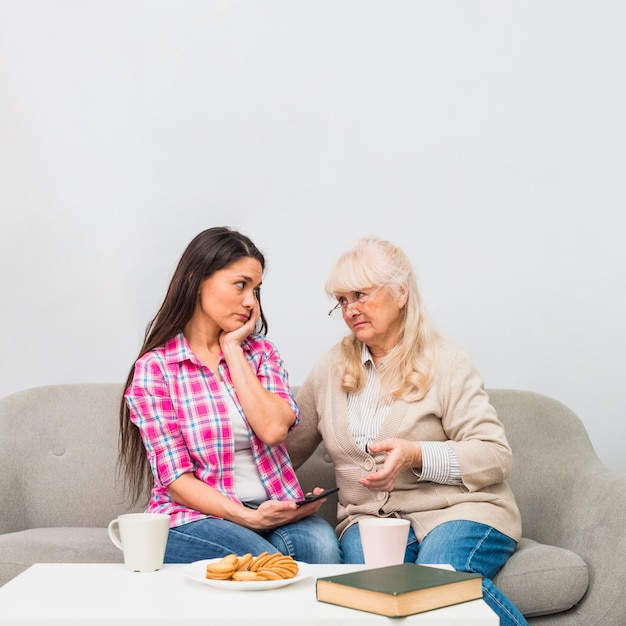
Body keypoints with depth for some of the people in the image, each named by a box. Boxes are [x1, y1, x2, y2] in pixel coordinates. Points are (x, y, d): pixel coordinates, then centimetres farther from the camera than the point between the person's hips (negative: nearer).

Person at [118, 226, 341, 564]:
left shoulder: (261, 352, 12)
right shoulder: (155, 368, -2)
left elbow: (274, 429, -9)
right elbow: (176, 480, -8)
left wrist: (232, 348, -3)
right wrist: (246, 517, -21)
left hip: (272, 509, 4)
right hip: (194, 518, -4)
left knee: (321, 543, -29)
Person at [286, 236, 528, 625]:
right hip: (369, 516, 2)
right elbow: (286, 447, 18)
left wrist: (416, 455, -20)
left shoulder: (445, 360, 1)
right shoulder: (332, 368, 14)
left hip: (459, 509, -2)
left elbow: (496, 457, -6)